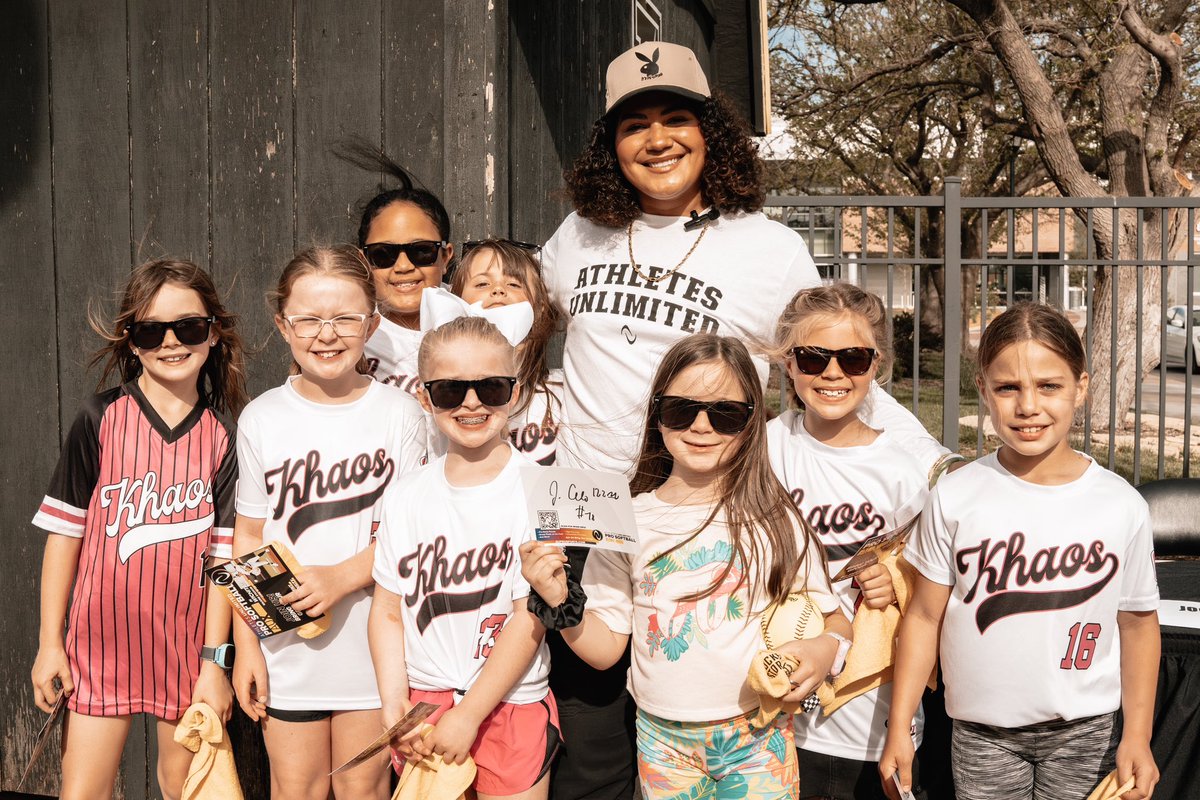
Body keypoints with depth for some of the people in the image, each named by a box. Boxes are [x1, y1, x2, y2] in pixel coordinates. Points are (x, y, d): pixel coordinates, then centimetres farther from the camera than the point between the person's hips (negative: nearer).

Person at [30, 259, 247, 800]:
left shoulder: (224, 434, -3)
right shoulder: (100, 418, -6)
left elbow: (223, 553, -3)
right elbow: (64, 532, -2)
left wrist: (215, 657, -4)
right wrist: (49, 642, -2)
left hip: (187, 640, 1)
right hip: (102, 637, -1)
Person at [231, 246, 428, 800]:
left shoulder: (399, 414, -5)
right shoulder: (261, 420, -1)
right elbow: (249, 538, 3)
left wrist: (340, 577, -19)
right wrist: (245, 645, 0)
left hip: (372, 643, -1)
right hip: (287, 646, 1)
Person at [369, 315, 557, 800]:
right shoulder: (407, 497, 2)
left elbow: (531, 619, -13)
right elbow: (388, 611, 5)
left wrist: (469, 716, -13)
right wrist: (394, 705, -7)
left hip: (511, 707, -3)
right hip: (423, 705, 3)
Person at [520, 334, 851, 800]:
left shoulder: (775, 521, -5)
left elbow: (831, 617, 3)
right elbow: (605, 648, 1)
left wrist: (827, 647, -18)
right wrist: (561, 604, -16)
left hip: (757, 739, -1)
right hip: (663, 740, 1)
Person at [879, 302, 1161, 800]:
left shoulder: (1122, 506, -7)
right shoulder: (955, 497, -8)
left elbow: (1139, 623, 2)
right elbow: (924, 616, -3)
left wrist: (1137, 736, -1)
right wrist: (898, 729, -3)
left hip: (1085, 734, 0)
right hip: (982, 733, 0)